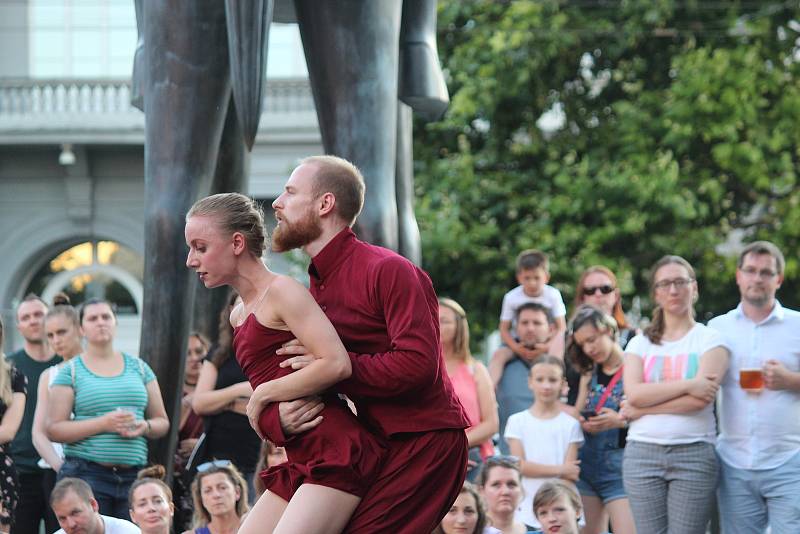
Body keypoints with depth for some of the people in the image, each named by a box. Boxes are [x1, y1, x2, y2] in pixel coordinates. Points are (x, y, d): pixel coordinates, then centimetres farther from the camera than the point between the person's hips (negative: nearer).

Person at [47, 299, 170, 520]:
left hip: (134, 476, 3)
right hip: (86, 474, -3)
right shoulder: (71, 371, 5)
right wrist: (104, 423, -13)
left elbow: (162, 421, 18)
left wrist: (145, 427, -5)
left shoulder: (138, 367, 16)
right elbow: (54, 429, -3)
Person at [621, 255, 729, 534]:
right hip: (643, 453, 2)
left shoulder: (710, 340, 5)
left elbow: (700, 400, -9)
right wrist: (688, 385, -11)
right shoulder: (640, 344, 14)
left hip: (694, 455, -2)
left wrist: (641, 409, -5)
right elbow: (634, 393, -4)